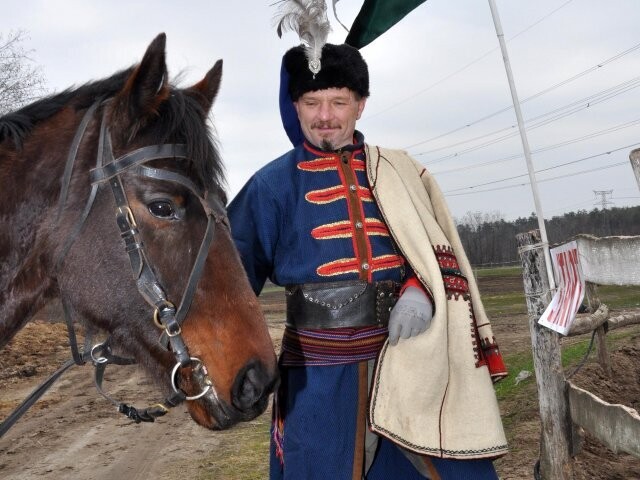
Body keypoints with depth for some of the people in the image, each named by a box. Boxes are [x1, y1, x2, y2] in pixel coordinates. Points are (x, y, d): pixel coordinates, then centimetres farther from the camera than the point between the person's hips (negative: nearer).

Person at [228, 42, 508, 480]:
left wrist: (422, 291, -13)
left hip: (405, 360, 2)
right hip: (319, 371, -2)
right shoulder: (272, 184, 1)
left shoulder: (399, 172, 7)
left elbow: (439, 248, 7)